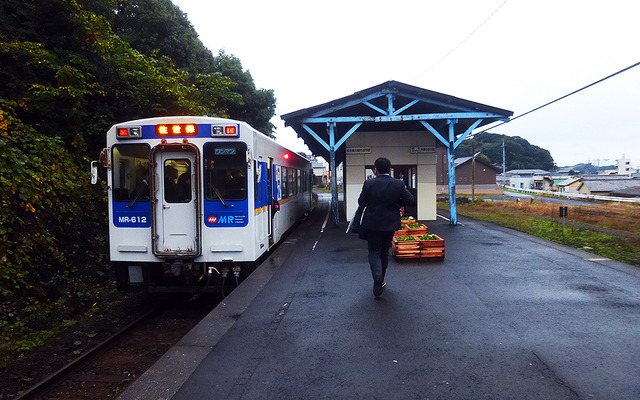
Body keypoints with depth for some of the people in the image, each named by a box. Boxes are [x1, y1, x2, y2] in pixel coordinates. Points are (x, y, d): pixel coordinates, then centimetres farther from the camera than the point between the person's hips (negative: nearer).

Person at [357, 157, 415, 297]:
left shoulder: (369, 184, -11)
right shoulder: (399, 184, -7)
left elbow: (361, 203, -5)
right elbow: (410, 200, -3)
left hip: (372, 224, -2)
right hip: (390, 224, 2)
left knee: (374, 252, 6)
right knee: (384, 252, 18)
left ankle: (377, 274, -21)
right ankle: (380, 281, 27)